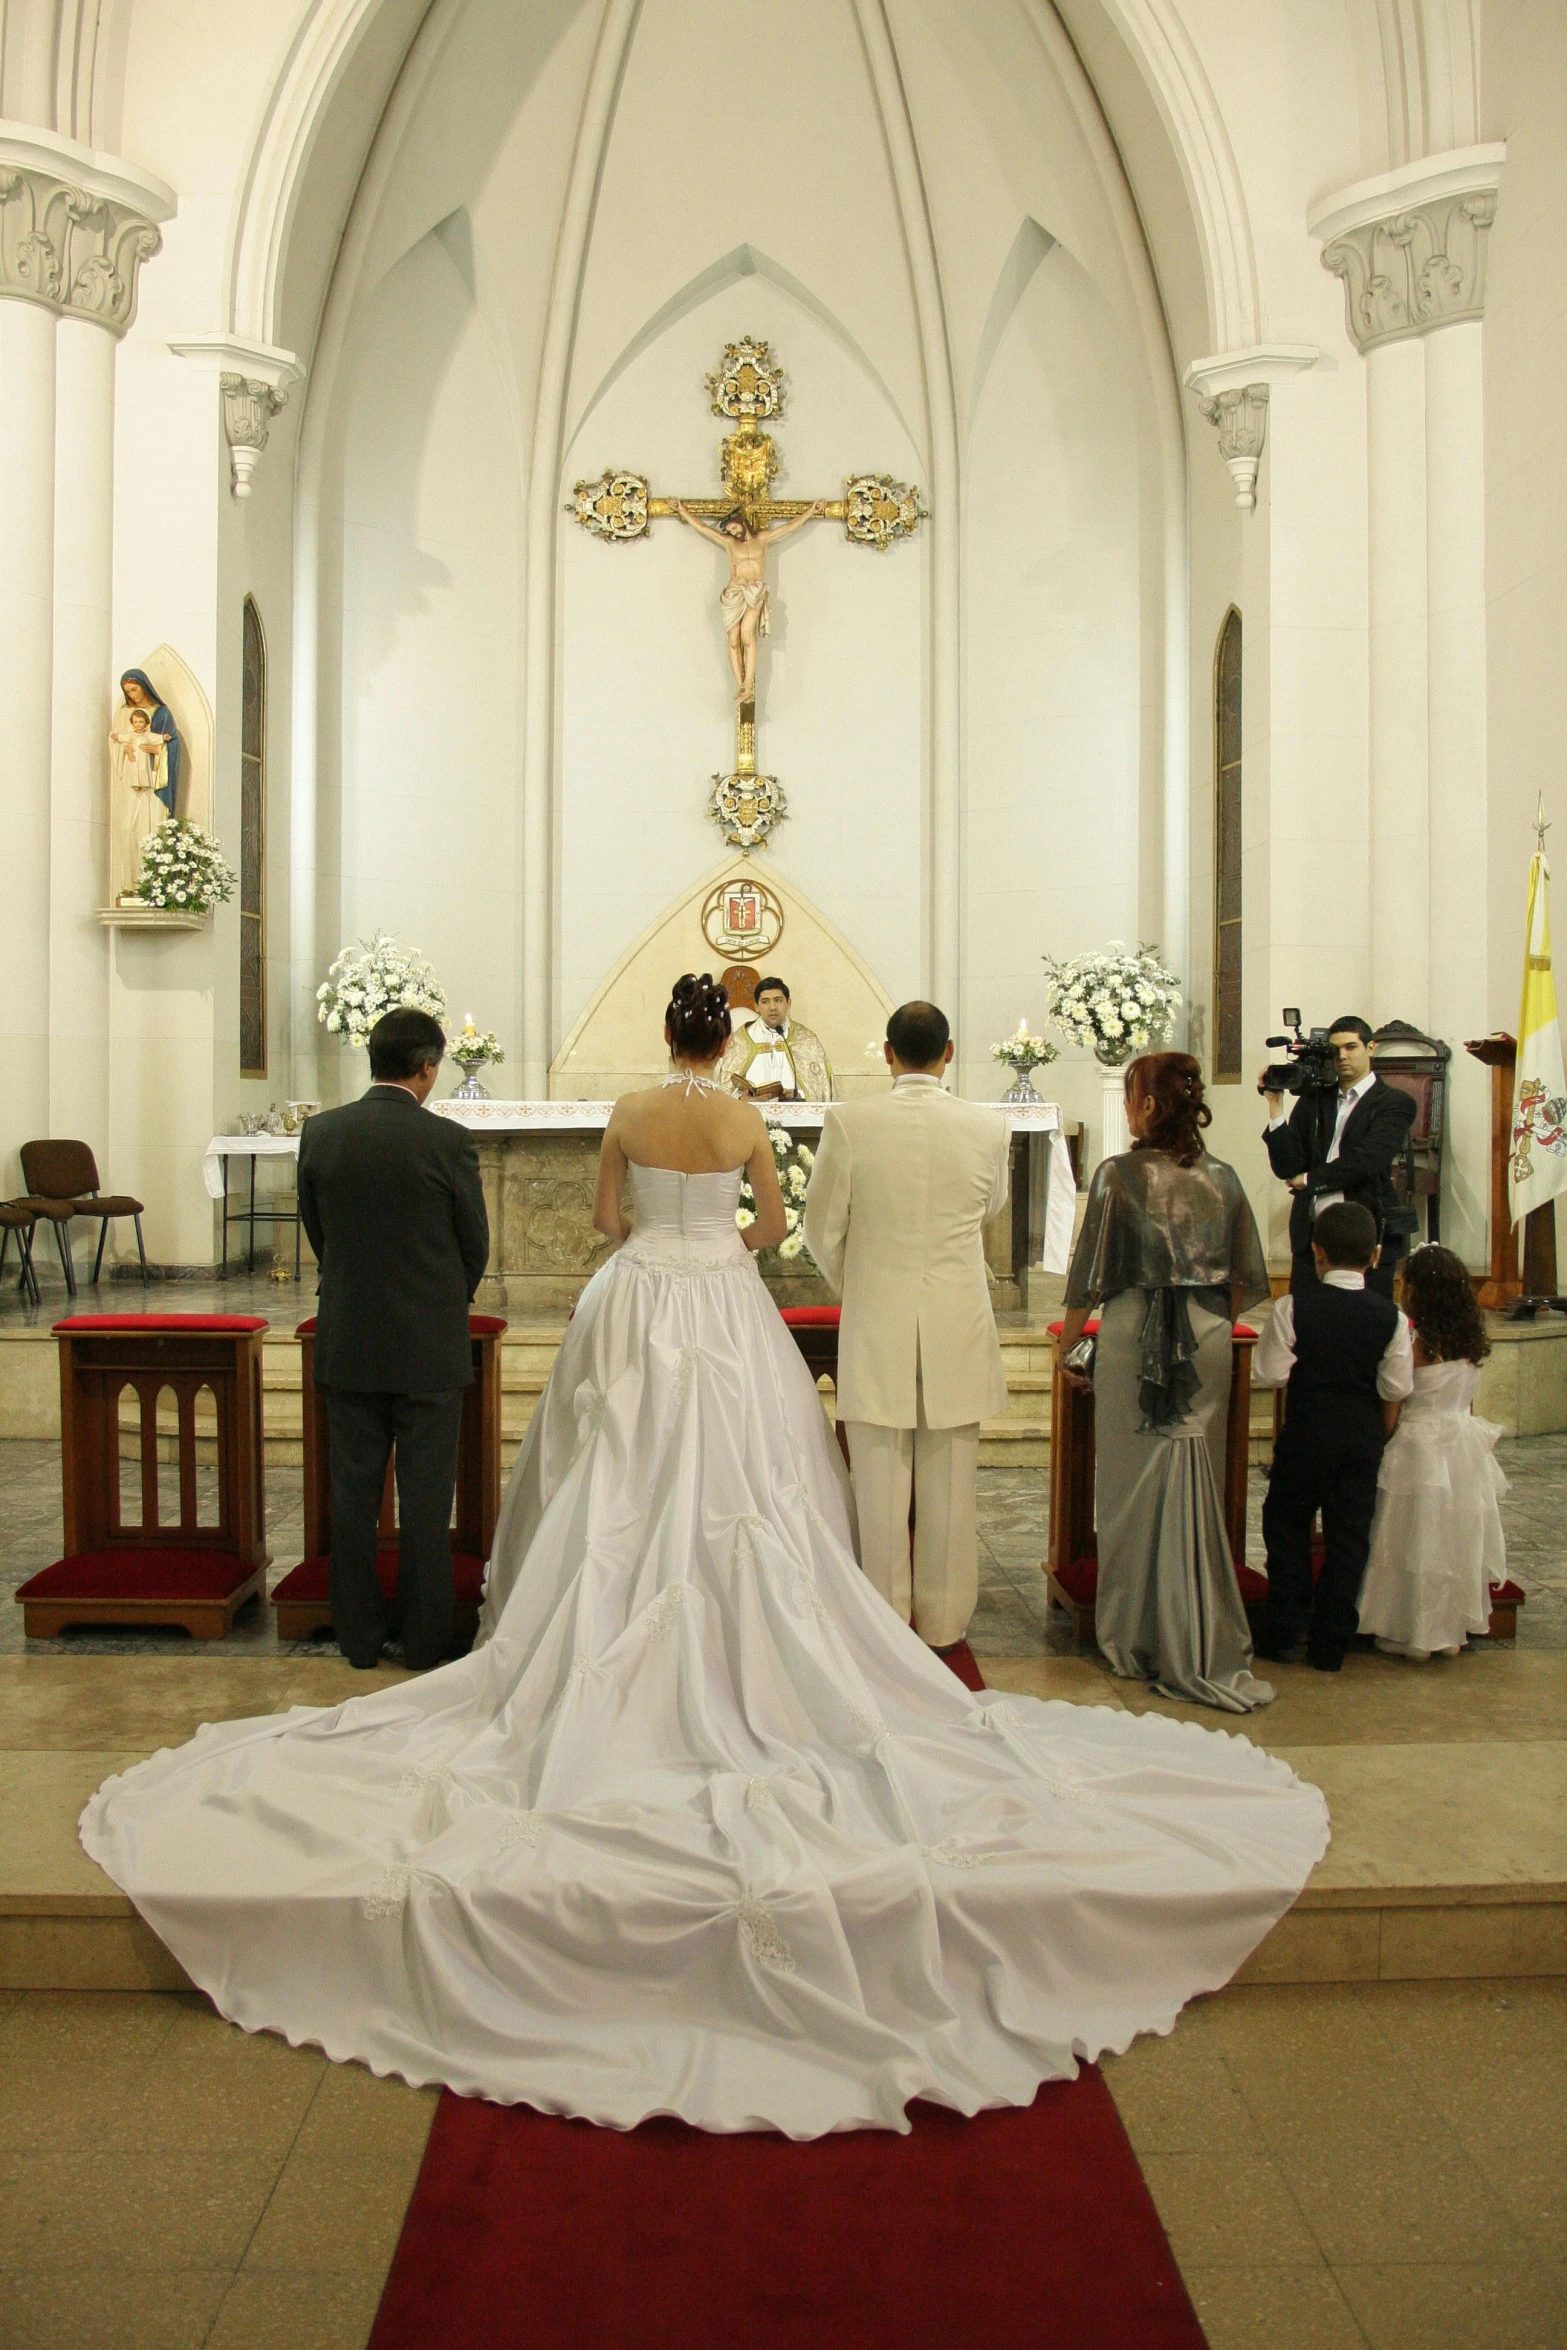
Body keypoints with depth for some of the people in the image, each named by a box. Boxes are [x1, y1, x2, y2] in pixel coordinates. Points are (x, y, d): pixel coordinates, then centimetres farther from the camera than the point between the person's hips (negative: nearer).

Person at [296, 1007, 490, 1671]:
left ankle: (359, 1635, 21)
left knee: (353, 1490, 12)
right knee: (426, 1494, 7)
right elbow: (476, 1244, -3)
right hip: (430, 1344, -3)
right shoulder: (448, 1141, -13)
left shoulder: (320, 1132, -3)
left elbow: (314, 1229, 7)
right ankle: (425, 1639, 16)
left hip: (346, 1342, 3)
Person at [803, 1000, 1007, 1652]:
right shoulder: (987, 1127, -5)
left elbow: (822, 1229, 0)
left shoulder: (848, 1123, -9)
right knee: (950, 1482, 11)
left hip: (876, 1323, -1)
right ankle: (943, 1620, 22)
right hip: (958, 1324, 1)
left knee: (881, 1481, 9)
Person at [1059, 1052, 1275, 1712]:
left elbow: (1091, 1276, -7)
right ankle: (1202, 1651, 15)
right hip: (1208, 1340, 4)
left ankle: (1135, 1642, 17)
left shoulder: (1119, 1174, -9)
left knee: (1135, 1487, 7)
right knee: (1198, 1488, 10)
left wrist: (1066, 1343, 6)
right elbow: (1247, 1279, 6)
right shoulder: (1222, 1178, 3)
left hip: (1133, 1339, -3)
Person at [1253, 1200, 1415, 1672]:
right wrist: (1382, 1439, 14)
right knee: (1349, 1534, 10)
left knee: (1286, 1525, 14)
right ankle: (1330, 1645, 15)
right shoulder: (1389, 1315, -5)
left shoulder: (1295, 1306, -12)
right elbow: (1395, 1390, -1)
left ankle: (1286, 1633, 16)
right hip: (1363, 1437, 2)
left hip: (1307, 1433, -2)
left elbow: (1270, 1373, -11)